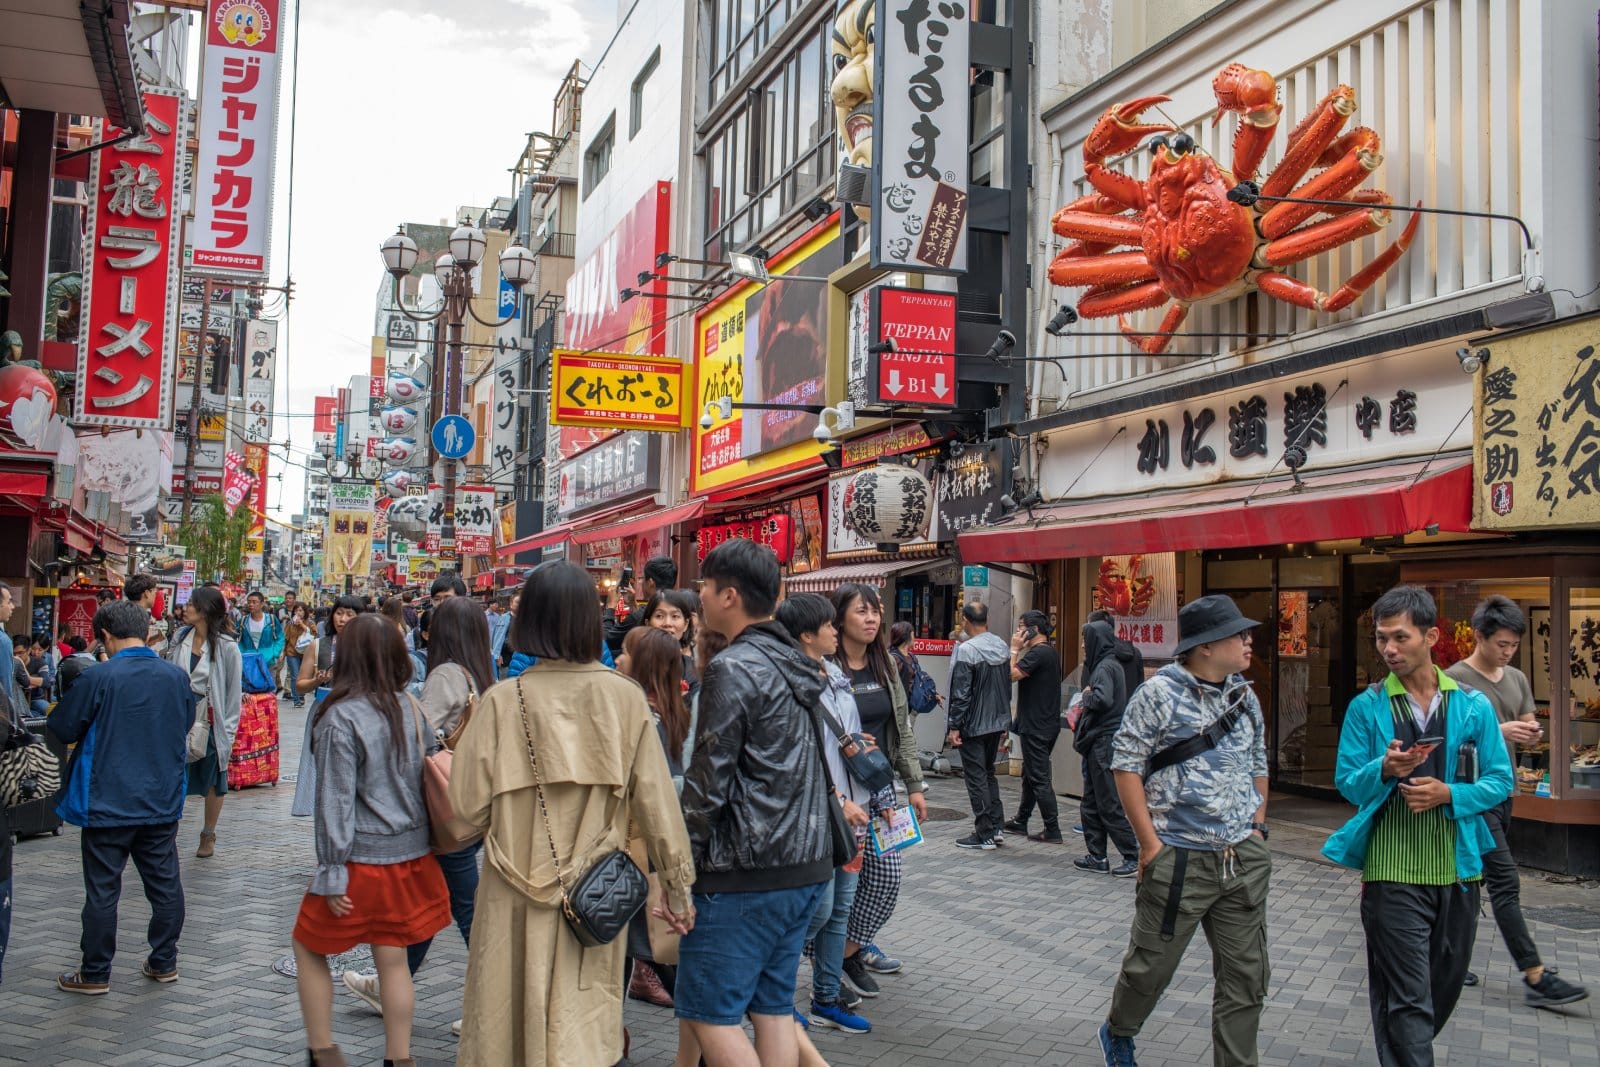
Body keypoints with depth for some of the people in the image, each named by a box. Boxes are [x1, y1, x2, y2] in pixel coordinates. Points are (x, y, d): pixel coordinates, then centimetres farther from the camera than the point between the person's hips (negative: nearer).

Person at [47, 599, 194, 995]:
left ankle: (95, 974, 16)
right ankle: (164, 962, 22)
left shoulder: (99, 678, -15)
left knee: (102, 891, 7)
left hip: (108, 803, -4)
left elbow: (60, 730, -6)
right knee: (164, 884, 13)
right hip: (163, 803, 4)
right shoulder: (177, 677, -3)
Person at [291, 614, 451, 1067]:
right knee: (393, 959, 13)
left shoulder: (340, 716, -16)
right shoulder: (410, 711, 1)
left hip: (364, 859, -5)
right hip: (411, 855, 5)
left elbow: (337, 800, -15)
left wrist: (332, 872, -10)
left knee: (309, 948, 15)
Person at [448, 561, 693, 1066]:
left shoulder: (504, 700, -11)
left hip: (517, 895, -1)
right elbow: (655, 799, -5)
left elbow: (469, 803, -10)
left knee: (514, 1022, 14)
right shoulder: (625, 697, -8)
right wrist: (676, 885, 5)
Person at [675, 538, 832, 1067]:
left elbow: (707, 784, -16)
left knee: (707, 1014, 0)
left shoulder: (732, 670, -15)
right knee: (773, 1007, 14)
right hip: (805, 864, 9)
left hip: (745, 873, -9)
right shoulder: (794, 664, 12)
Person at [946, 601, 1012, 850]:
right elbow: (1008, 684, 12)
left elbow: (961, 692, -19)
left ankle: (984, 835, 5)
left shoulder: (966, 650, -18)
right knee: (989, 773, 20)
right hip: (997, 722, 7)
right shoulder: (1003, 646, 5)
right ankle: (997, 827, 19)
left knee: (976, 778, 1)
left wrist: (955, 726, -13)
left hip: (973, 724, -7)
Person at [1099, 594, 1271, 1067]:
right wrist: (1150, 843, -12)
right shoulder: (1159, 694, -9)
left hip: (1244, 860, 5)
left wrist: (1258, 828, 11)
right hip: (1180, 858, -5)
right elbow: (1126, 764, -9)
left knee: (1246, 976, 8)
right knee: (1151, 965, 7)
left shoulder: (1245, 696, 9)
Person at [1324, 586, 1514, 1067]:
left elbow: (1500, 780, 1)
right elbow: (1346, 782, -5)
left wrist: (1449, 795, -16)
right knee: (1407, 996, -2)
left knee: (1446, 983, 20)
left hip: (1457, 868, 3)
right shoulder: (1366, 707, -3)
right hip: (1393, 871, -3)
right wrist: (1383, 769, -26)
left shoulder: (1473, 706, 1)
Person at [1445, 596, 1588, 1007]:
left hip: (1503, 792, 8)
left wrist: (1531, 733, -7)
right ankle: (1536, 977, -10)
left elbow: (1528, 732, 17)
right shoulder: (1455, 679, -10)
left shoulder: (1517, 679, 13)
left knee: (1472, 878, 13)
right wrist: (1498, 731, -24)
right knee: (1506, 883, -10)